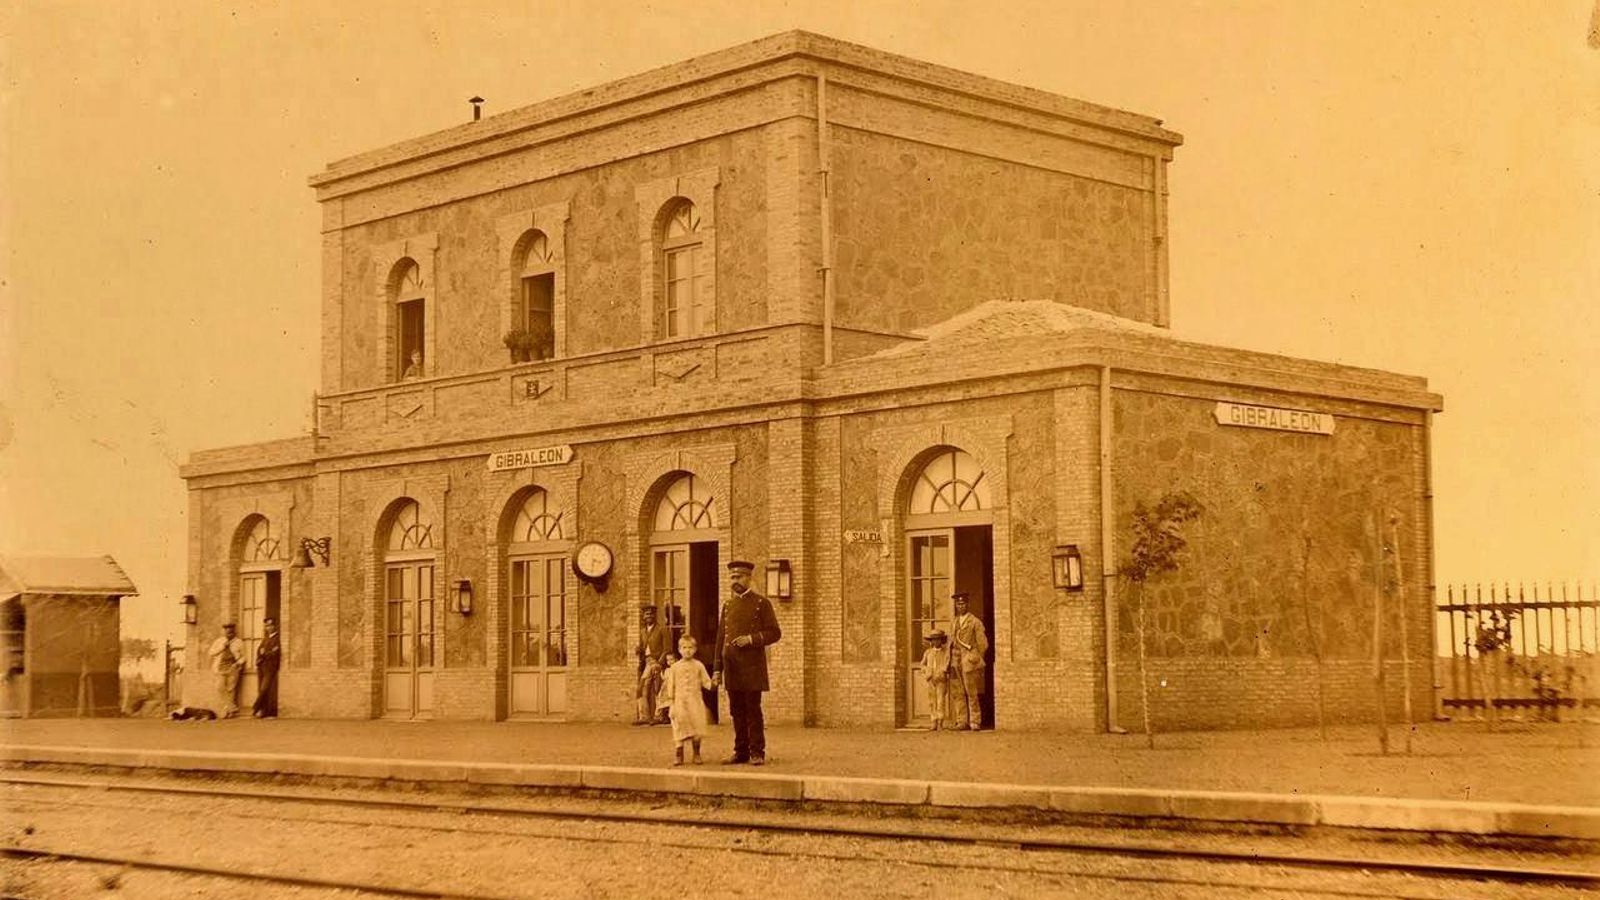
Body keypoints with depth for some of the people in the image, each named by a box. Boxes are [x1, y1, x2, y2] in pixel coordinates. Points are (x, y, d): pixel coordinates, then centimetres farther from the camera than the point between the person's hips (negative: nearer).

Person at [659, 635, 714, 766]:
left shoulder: (698, 665, 4)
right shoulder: (675, 667, 4)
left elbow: (705, 681, 2)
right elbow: (671, 686, 5)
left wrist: (712, 684, -20)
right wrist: (671, 704, 0)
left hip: (695, 702, 1)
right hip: (680, 702, -1)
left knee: (696, 729, 2)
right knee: (680, 728, -3)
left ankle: (697, 754, 15)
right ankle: (678, 755, 6)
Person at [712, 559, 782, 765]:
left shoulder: (761, 603, 0)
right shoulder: (728, 605, 14)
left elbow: (775, 633, -2)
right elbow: (720, 638, 14)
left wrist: (751, 639, -16)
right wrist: (717, 669, 9)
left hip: (752, 666, -5)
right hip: (732, 667, 5)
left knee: (753, 709, -5)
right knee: (737, 711, 6)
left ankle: (757, 752, 0)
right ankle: (741, 751, 12)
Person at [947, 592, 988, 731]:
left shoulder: (975, 622, 0)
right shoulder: (953, 623, 16)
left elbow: (983, 644, 1)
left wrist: (976, 660, 2)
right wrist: (950, 662, 9)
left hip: (969, 662, -5)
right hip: (956, 663, 5)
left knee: (972, 694, -5)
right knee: (957, 693, 2)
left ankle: (975, 723, -2)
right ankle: (962, 722, 6)